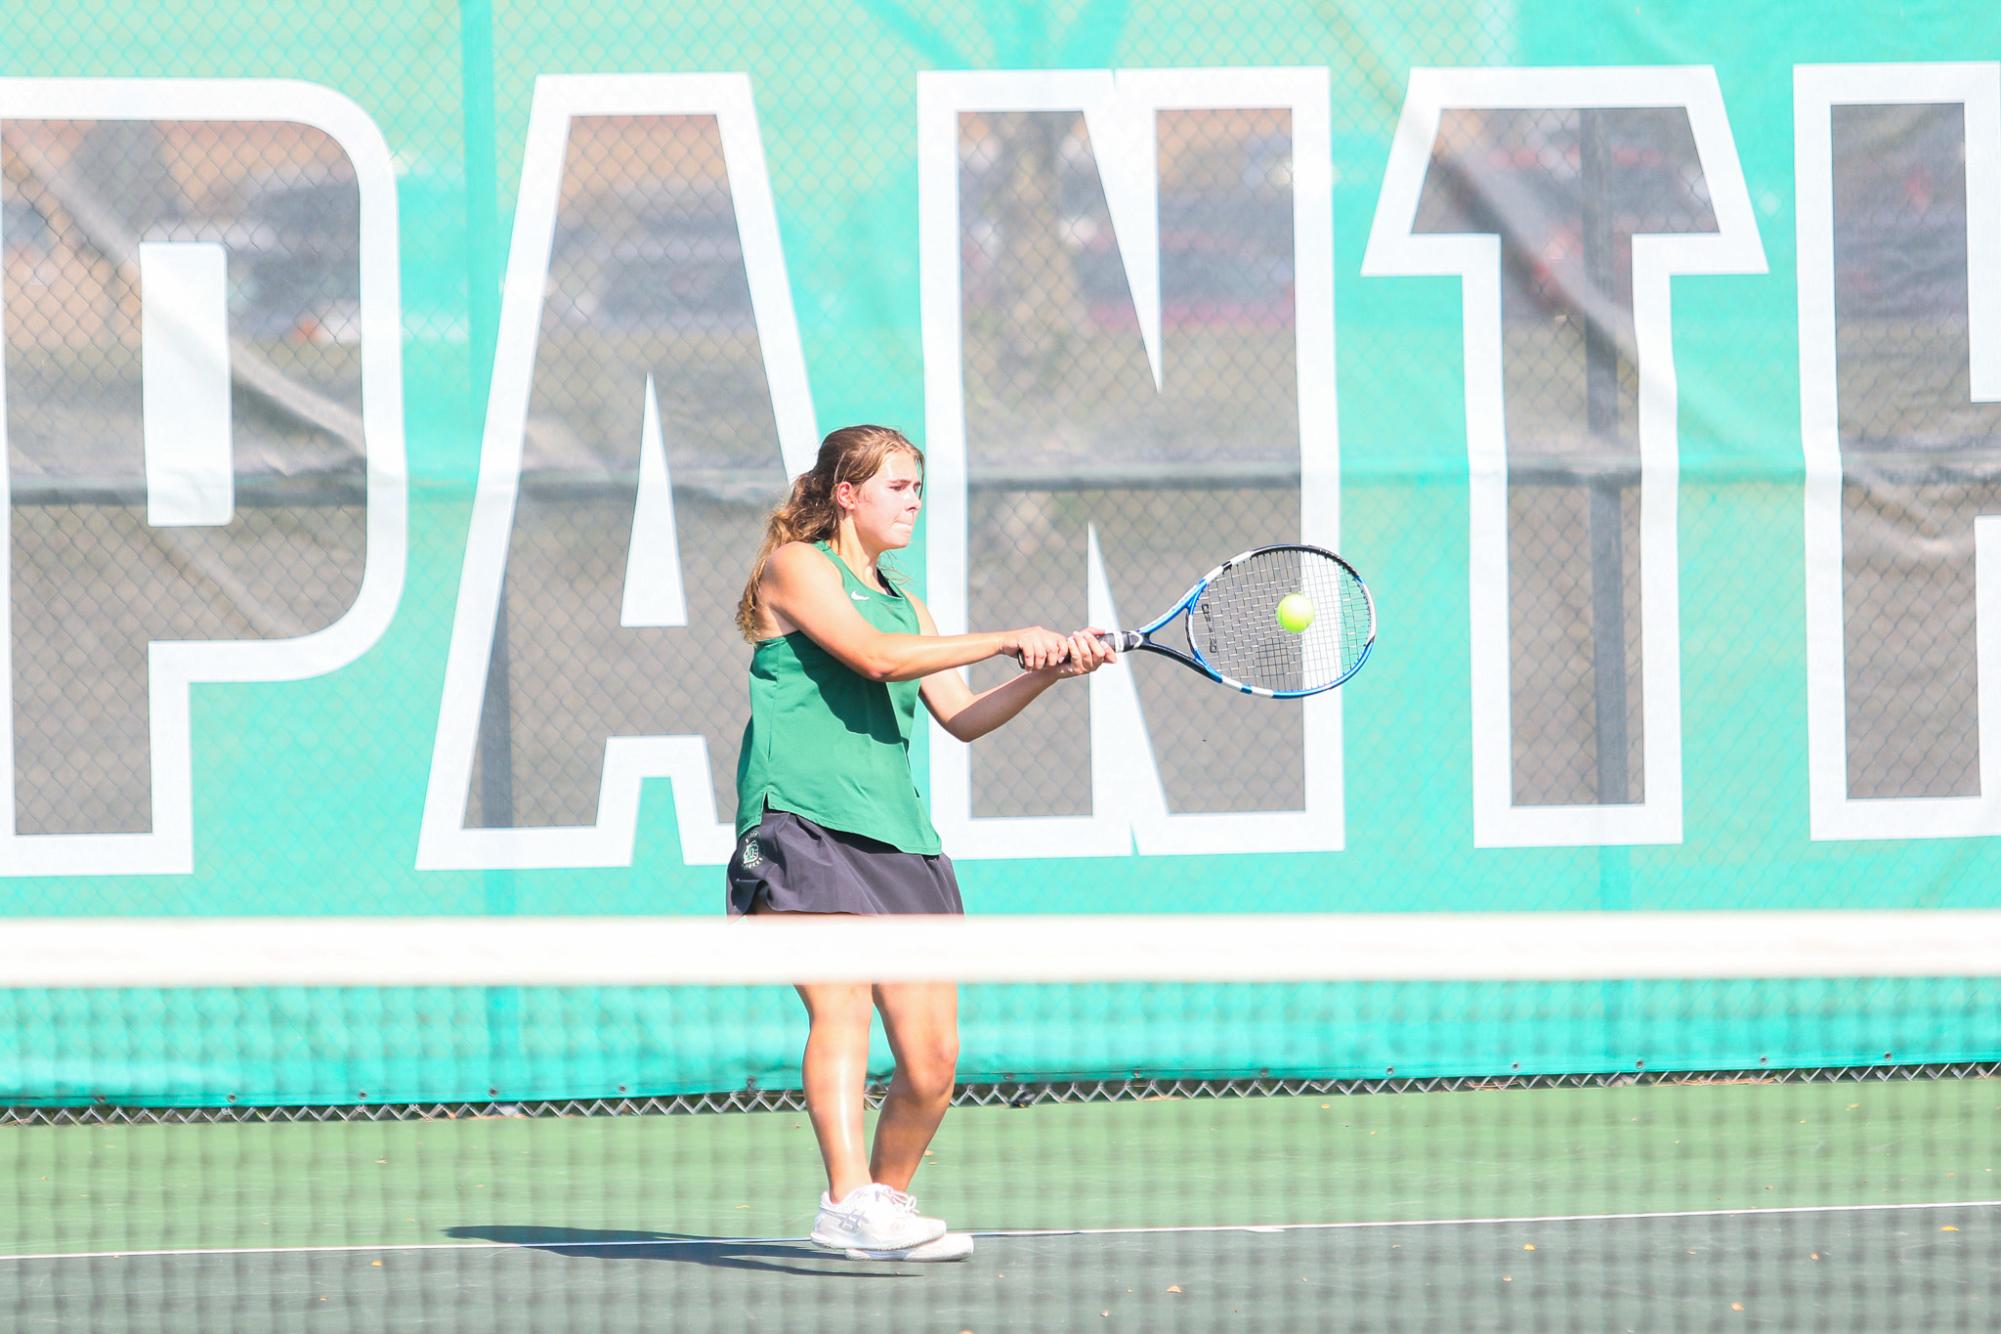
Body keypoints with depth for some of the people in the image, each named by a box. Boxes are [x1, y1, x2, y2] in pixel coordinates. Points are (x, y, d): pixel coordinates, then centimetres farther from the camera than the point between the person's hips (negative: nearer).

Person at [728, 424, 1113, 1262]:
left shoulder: (904, 604, 25)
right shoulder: (797, 566, 2)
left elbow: (961, 717, 21)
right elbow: (873, 656, -13)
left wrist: (1046, 671, 6)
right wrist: (1005, 641, -12)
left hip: (896, 837, 7)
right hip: (804, 819, -7)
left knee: (932, 1057, 0)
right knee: (841, 1001, -25)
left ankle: (887, 1200, 20)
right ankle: (849, 1203, -36)